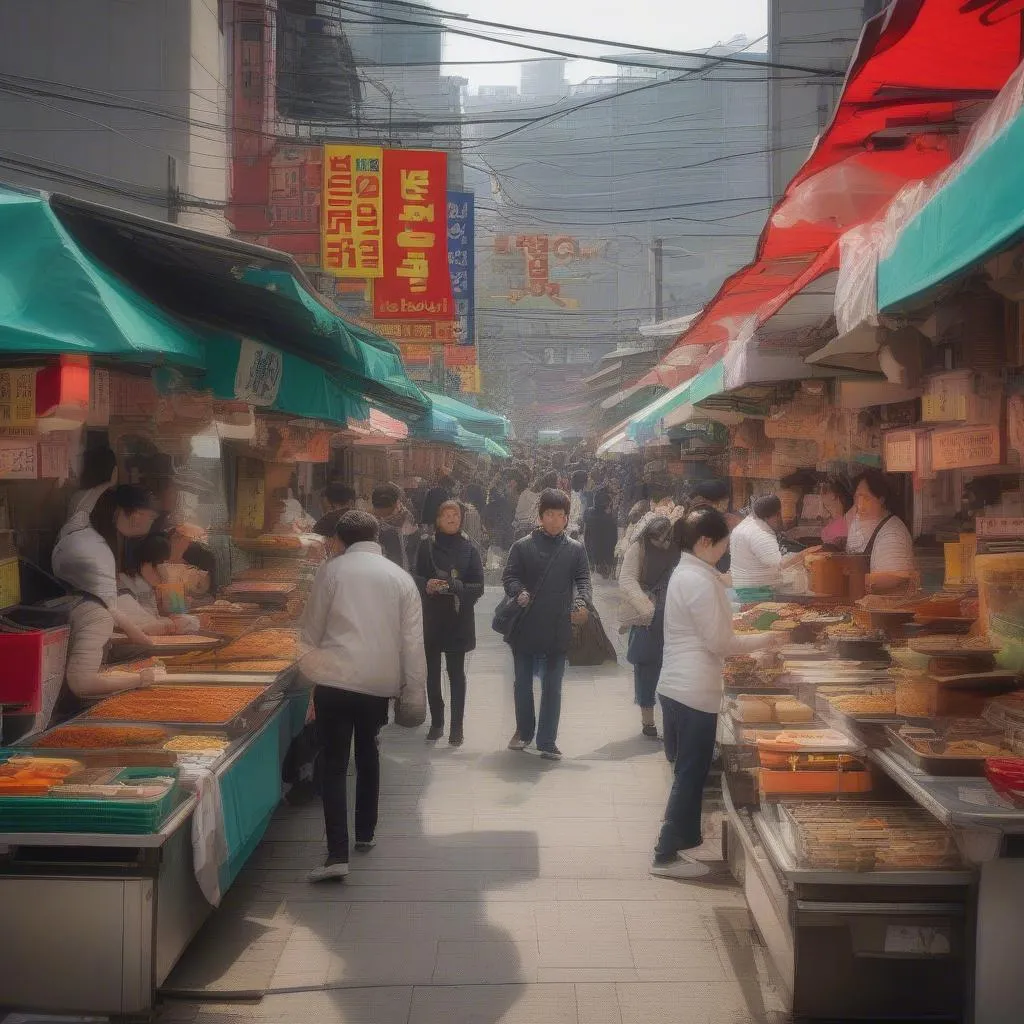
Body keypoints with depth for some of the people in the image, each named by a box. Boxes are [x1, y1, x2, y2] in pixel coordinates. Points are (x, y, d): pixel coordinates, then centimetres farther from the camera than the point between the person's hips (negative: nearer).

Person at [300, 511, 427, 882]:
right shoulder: (401, 577, 6)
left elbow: (311, 631, 3)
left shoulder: (331, 570, -1)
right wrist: (414, 694, 7)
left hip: (336, 681, -3)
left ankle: (337, 854, -9)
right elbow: (412, 641, 3)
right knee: (367, 753, 24)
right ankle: (365, 834, 33)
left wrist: (310, 672, 18)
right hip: (381, 683, 3)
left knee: (335, 764, 0)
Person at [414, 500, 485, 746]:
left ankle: (457, 726, 7)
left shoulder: (469, 549, 0)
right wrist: (427, 585, -16)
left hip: (459, 619, -1)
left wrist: (456, 586, -20)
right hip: (432, 618, 1)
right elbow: (417, 579, 6)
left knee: (457, 672, 2)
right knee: (432, 672, 5)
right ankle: (436, 723, 17)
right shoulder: (427, 547, 3)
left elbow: (478, 587, -2)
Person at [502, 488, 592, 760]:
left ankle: (547, 741, 13)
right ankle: (524, 731, 32)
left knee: (552, 687, 5)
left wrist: (581, 600, -22)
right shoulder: (522, 546, 1)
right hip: (525, 627, 0)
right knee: (523, 683, 14)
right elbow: (509, 576, -2)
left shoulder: (576, 550, 4)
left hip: (558, 629, 0)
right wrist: (519, 592, -22)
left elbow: (583, 580, -1)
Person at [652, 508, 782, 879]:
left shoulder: (685, 573, 13)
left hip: (677, 686, 10)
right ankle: (668, 855, 9)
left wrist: (743, 646, 14)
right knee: (691, 774, 1)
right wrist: (765, 640, -4)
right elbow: (721, 642, -15)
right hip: (694, 691, -10)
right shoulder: (701, 582, -18)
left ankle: (675, 846, 25)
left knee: (688, 771, 17)